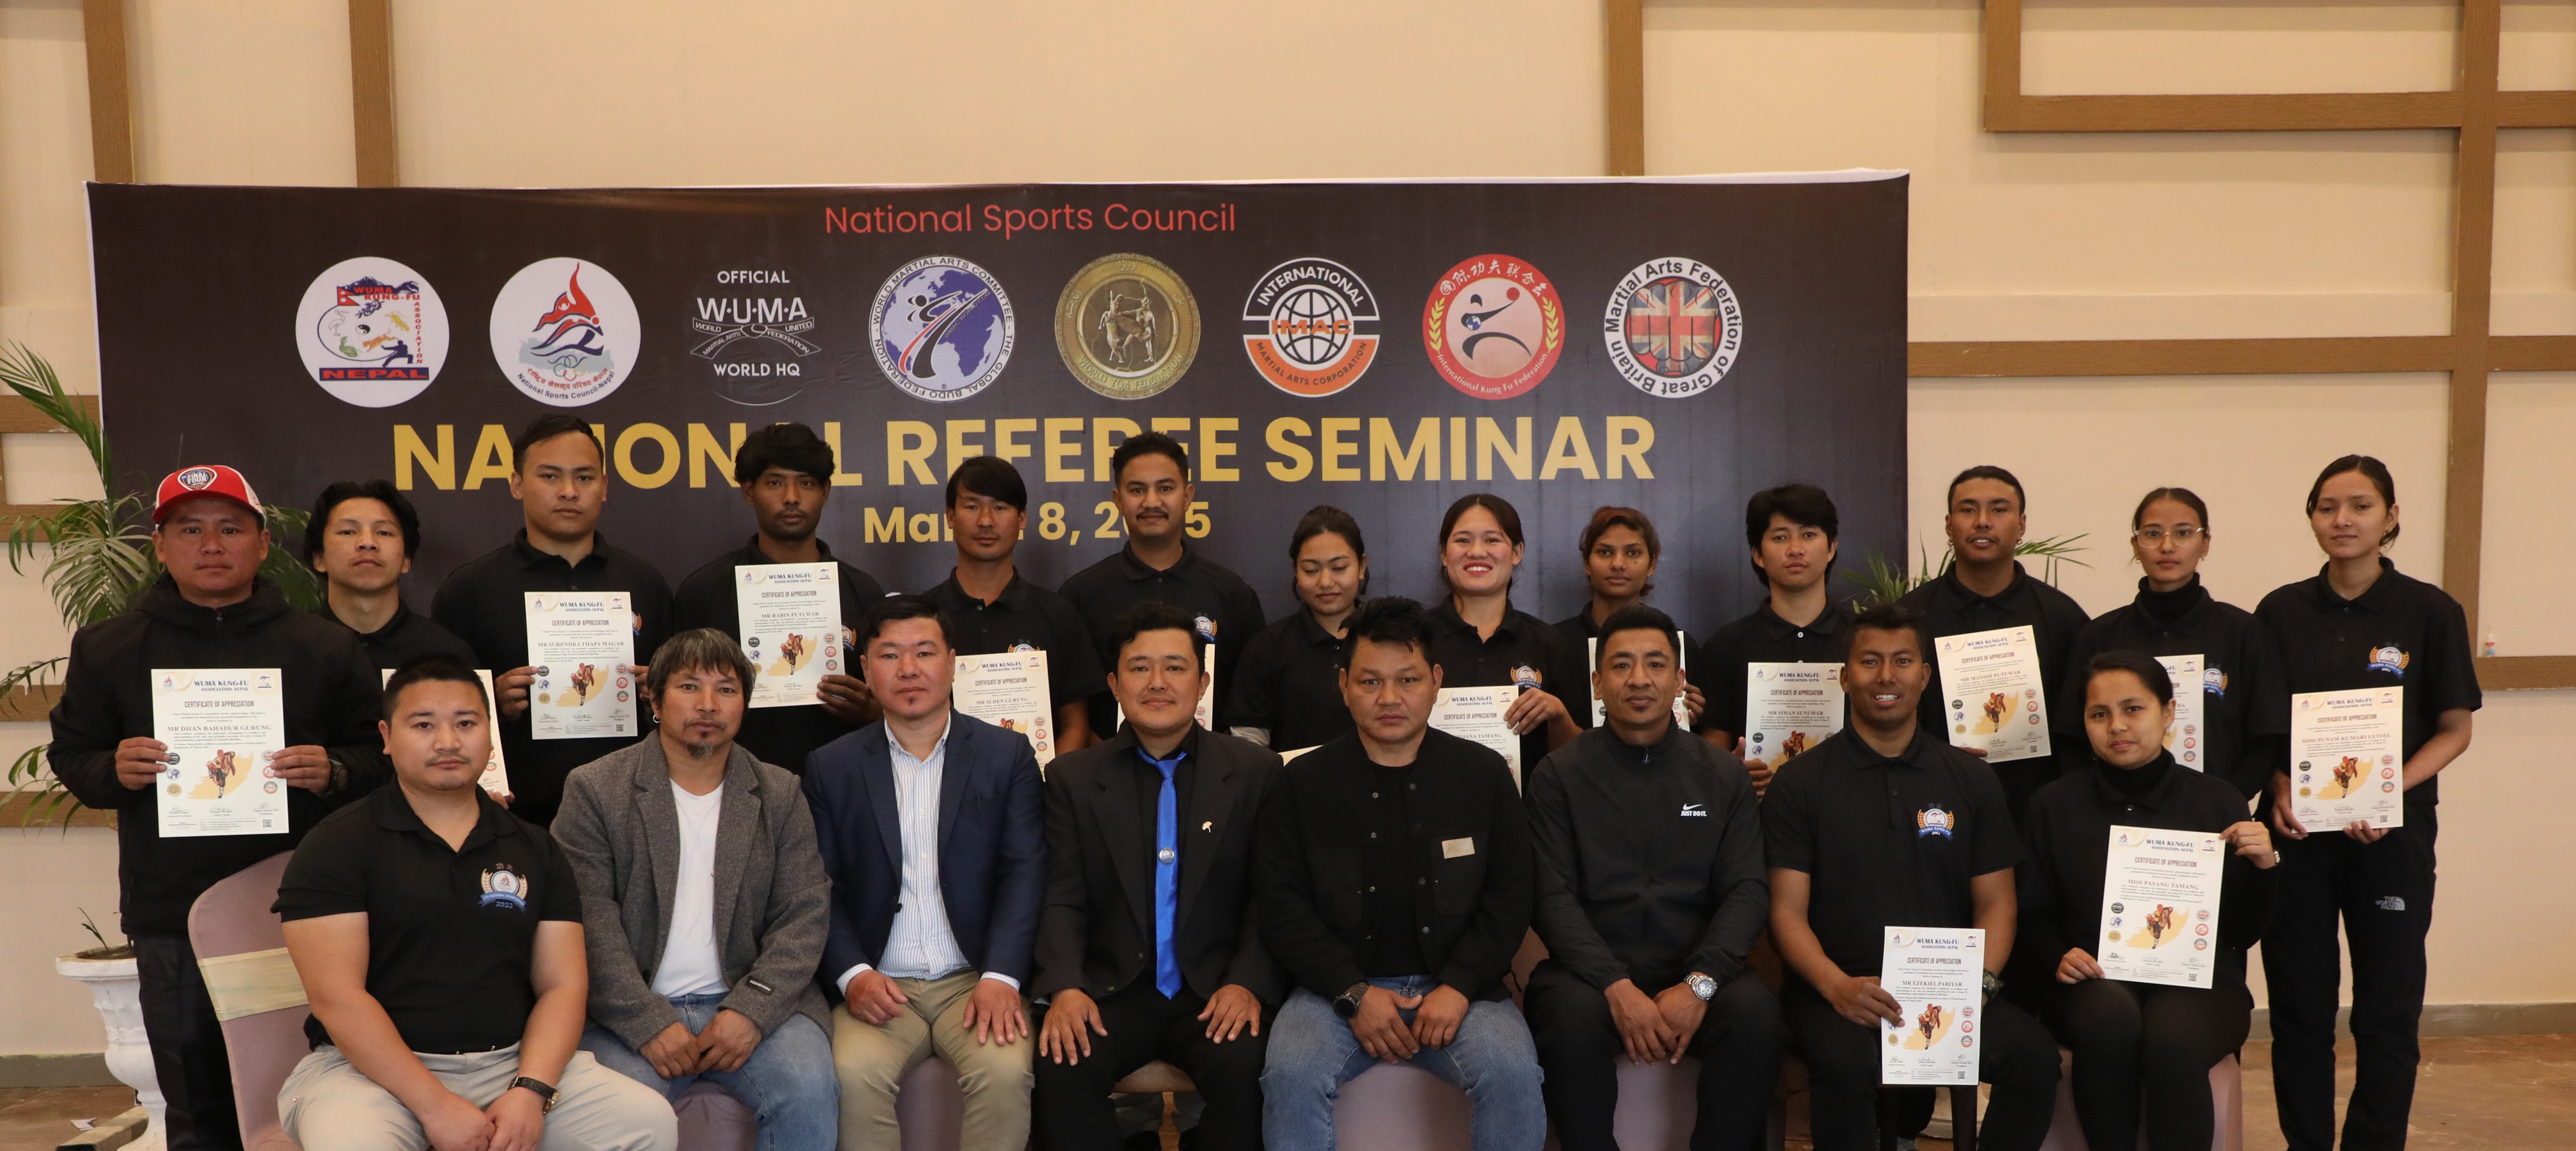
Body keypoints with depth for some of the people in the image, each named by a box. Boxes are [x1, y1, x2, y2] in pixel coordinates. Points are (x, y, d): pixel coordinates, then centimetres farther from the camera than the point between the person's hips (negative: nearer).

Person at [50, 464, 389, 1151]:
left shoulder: (325, 648, 5)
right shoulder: (107, 649, 9)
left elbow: (381, 759, 6)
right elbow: (69, 759, 12)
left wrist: (332, 773, -14)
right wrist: (114, 771, -9)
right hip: (170, 920, 1)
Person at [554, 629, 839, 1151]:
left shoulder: (781, 794, 11)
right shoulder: (594, 789, 4)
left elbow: (806, 916, 4)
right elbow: (591, 922, -5)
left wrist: (752, 1011, -12)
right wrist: (650, 1025, -15)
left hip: (748, 1002, 2)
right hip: (634, 1010, -2)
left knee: (809, 1089, -25)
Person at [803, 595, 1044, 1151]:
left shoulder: (1008, 755, 6)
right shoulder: (832, 766, 9)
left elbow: (1024, 873, -1)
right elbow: (821, 889, 5)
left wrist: (1001, 978, -14)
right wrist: (852, 974, -12)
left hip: (977, 980, 0)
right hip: (880, 984, 1)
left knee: (1005, 1071, -28)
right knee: (854, 1073, -29)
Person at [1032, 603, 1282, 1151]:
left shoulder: (1255, 771, 6)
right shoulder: (1073, 778, 9)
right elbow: (1062, 901, 3)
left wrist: (1247, 982, -14)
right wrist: (1066, 987, -15)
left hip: (1215, 992, 0)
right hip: (1112, 992, 1)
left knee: (1244, 1069, -30)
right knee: (1060, 1068, -28)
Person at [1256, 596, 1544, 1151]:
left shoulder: (1484, 773, 7)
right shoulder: (1302, 782, 5)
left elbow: (1509, 897, 4)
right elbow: (1282, 904, 0)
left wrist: (1458, 987, -10)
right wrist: (1354, 994, -11)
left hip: (1456, 985, 1)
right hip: (1340, 986, 0)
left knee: (1514, 1073, -28)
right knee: (1292, 1074, -29)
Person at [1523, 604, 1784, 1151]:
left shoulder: (1723, 776, 10)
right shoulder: (1560, 774, 4)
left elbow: (1748, 892, 2)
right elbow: (1552, 896, -4)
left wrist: (1699, 983, -16)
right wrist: (1617, 987, -19)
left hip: (1694, 970, 2)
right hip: (1592, 971, -1)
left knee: (1756, 1012, -28)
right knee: (1571, 1015, -33)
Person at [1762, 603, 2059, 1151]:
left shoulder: (1972, 780, 13)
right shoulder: (1798, 784, 5)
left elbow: (1995, 904, 11)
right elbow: (1788, 911, -1)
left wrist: (1980, 982, -9)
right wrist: (1837, 986, -18)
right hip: (1837, 989, -3)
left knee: (2034, 1055, -25)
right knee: (1847, 1064, -35)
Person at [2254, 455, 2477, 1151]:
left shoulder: (2431, 612, -3)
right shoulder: (2282, 612, 3)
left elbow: (2455, 729, -1)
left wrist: (2392, 789, -16)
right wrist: (2280, 788, -10)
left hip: (2391, 834, -2)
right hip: (2298, 832, 2)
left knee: (2387, 1011, 5)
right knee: (2298, 1009, 7)